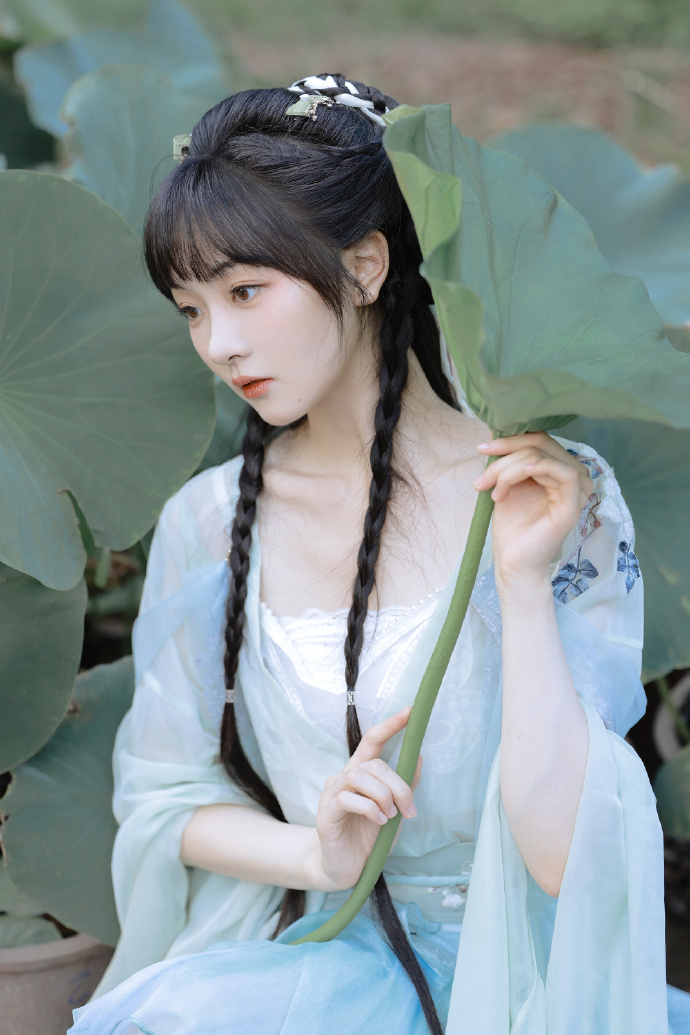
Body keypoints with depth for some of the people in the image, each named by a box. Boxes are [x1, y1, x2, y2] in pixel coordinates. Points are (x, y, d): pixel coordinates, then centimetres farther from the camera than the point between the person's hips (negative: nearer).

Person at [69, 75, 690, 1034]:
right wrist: (316, 855, -8)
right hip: (296, 947, 4)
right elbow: (164, 793, 9)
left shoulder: (553, 497, -8)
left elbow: (565, 857, -13)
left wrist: (523, 585, -20)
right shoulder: (209, 523, 2)